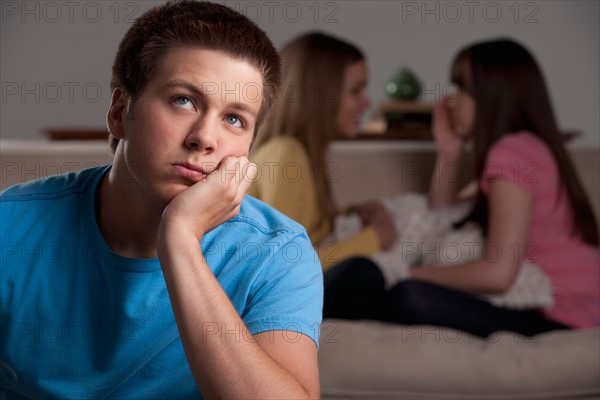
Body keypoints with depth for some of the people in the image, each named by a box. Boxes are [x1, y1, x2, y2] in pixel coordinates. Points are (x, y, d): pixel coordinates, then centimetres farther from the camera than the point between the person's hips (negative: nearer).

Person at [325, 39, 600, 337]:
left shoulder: (514, 150, -11)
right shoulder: (527, 149, 18)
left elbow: (497, 273, -21)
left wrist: (408, 277, -11)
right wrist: (447, 155, 9)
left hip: (560, 322, -9)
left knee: (411, 299, -29)